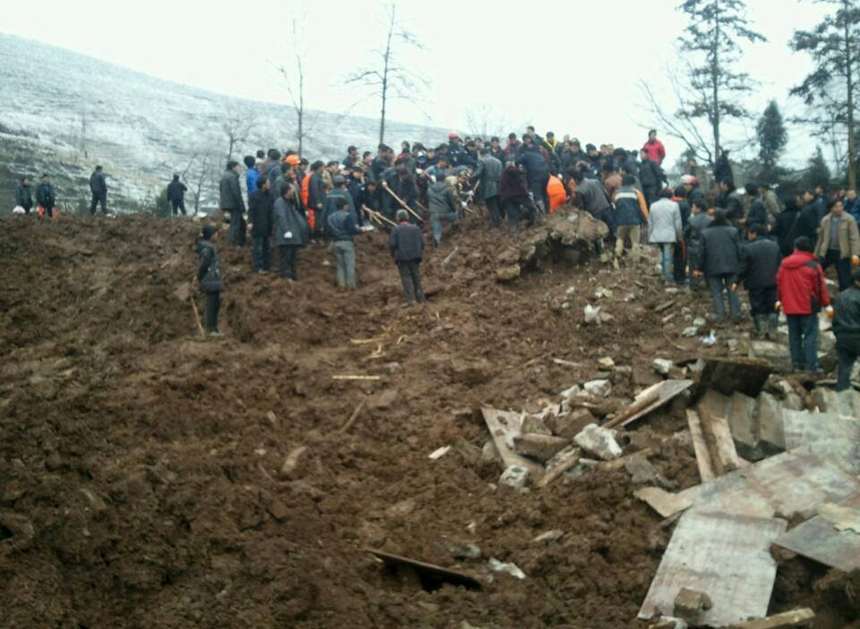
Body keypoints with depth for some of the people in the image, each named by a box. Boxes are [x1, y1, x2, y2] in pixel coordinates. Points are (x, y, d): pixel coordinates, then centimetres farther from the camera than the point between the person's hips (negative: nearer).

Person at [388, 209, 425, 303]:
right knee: (416, 277, 11)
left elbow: (392, 244, -11)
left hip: (402, 257, -4)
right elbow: (422, 242, 6)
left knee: (406, 277, -2)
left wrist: (394, 255, 5)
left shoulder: (395, 230, -6)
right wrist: (420, 252, 18)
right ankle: (420, 298, 15)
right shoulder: (416, 228, 5)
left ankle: (410, 298, -12)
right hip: (415, 256, 4)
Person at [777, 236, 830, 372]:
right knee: (810, 335, -2)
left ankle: (797, 364, 15)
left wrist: (780, 299, 25)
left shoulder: (784, 264, 5)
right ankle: (811, 365, -6)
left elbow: (779, 283, 12)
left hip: (790, 307, 4)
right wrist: (825, 303, 4)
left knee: (794, 336, 12)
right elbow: (820, 287, -7)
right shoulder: (813, 266, -9)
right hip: (808, 306, -4)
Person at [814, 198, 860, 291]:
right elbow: (821, 238, 15)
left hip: (842, 254, -3)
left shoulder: (849, 220, -6)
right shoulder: (825, 220, 7)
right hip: (827, 252, 4)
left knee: (845, 280, 1)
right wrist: (816, 254, 17)